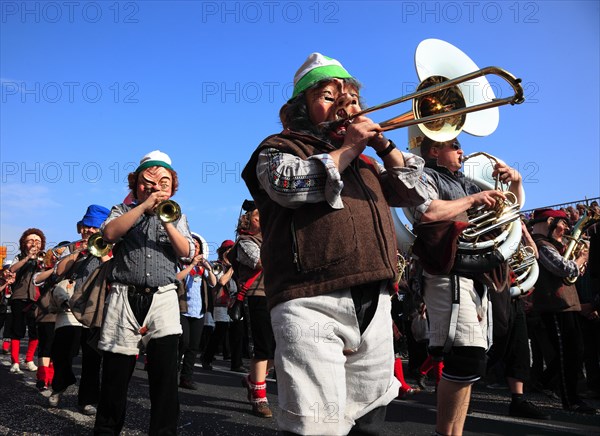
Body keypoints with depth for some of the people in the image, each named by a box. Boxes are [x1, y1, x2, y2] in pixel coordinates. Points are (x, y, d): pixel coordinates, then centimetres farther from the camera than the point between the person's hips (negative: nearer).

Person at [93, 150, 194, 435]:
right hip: (124, 298, 0)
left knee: (165, 373, -10)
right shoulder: (123, 211, 14)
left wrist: (166, 220, -10)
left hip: (162, 298, 0)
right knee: (115, 373, 3)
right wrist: (145, 206, -11)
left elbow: (186, 252, 2)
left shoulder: (177, 216, 17)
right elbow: (109, 233, -8)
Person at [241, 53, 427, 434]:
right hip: (313, 303, -6)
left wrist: (383, 145, 13)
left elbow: (414, 194, 24)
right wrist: (347, 148, -2)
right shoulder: (280, 147, 10)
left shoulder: (363, 161, 27)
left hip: (376, 306, 7)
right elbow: (291, 185, -12)